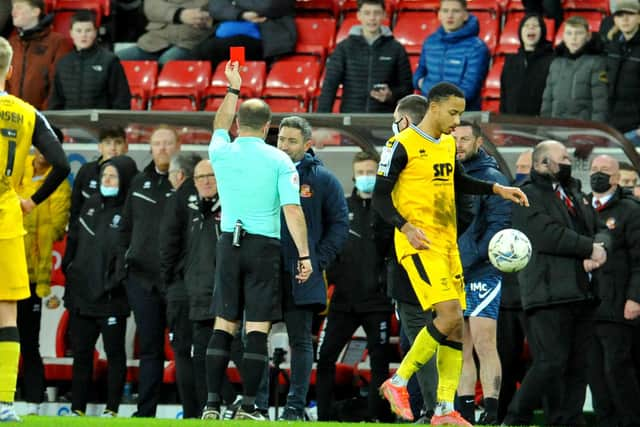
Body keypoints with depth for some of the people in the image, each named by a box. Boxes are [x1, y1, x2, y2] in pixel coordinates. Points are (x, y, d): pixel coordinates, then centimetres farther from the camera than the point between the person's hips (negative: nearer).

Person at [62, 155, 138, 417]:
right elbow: (74, 240, 20)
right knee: (81, 352, 8)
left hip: (111, 297, -7)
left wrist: (115, 282, -17)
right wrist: (69, 269, 13)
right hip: (81, 293, 7)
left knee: (114, 352, 2)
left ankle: (112, 409, 7)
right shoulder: (91, 205, 14)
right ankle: (77, 409, 13)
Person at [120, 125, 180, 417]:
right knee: (149, 347, 8)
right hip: (142, 278, 5)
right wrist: (133, 254, 15)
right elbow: (126, 227, 24)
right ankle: (144, 412, 9)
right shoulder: (139, 183, 16)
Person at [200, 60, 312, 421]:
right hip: (265, 246, -3)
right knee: (258, 328, -3)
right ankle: (248, 407, -7)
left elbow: (220, 126, 29)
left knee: (224, 326, 7)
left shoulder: (222, 153, 4)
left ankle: (213, 403, 2)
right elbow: (293, 209, -10)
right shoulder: (279, 161, -5)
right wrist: (304, 255, -7)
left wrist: (233, 89, 41)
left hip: (230, 243, 3)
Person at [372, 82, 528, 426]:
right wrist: (406, 227, -23)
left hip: (447, 243, 8)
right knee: (449, 315, -20)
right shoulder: (403, 145, -9)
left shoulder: (448, 144, 14)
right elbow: (380, 196, -10)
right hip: (419, 244, -8)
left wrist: (497, 189, 20)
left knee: (456, 326, 3)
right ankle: (397, 383, -7)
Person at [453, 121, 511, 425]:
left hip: (482, 273, -6)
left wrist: (471, 258, -17)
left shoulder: (492, 178, -3)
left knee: (484, 343, -11)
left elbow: (500, 226, -10)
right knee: (461, 348, 6)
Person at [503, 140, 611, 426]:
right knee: (552, 362, -14)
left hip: (582, 294, 8)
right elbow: (548, 235, -16)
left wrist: (600, 248, -5)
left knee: (578, 366, 5)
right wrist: (590, 248, -9)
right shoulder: (529, 196, -2)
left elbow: (601, 230, 19)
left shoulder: (575, 195, 24)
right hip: (549, 294, -8)